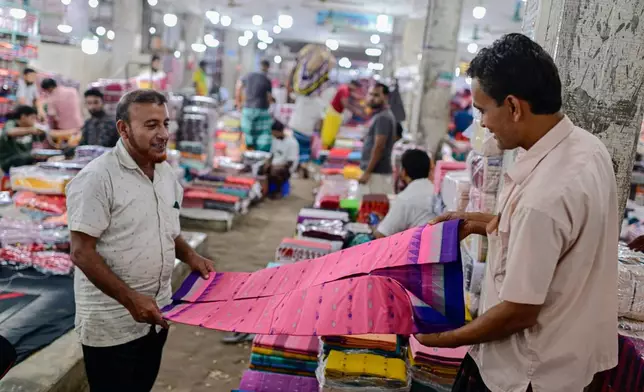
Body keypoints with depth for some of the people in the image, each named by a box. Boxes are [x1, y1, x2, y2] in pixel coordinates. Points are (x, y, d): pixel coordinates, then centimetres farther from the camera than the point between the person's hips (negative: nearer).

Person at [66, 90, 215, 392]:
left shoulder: (166, 172, 4)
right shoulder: (97, 178, -19)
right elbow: (82, 253, -19)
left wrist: (190, 256, -1)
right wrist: (130, 299, -23)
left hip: (156, 312, 7)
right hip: (112, 321, -7)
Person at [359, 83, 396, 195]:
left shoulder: (382, 118, -15)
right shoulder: (379, 115, 16)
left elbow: (379, 147, -21)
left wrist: (367, 172, -20)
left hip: (377, 172, -10)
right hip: (378, 171, 10)